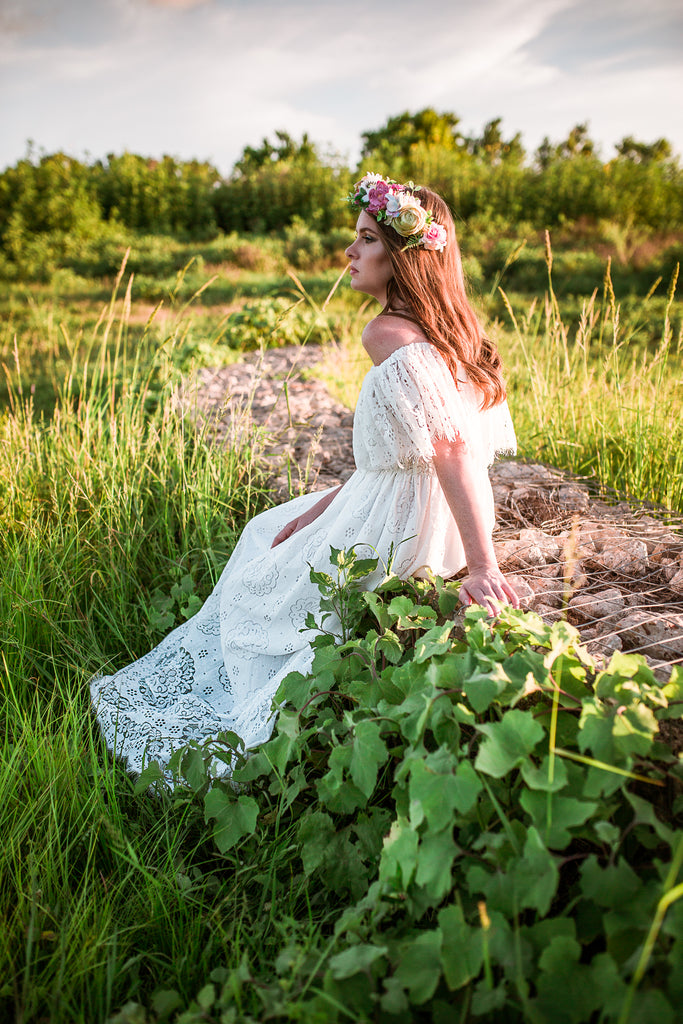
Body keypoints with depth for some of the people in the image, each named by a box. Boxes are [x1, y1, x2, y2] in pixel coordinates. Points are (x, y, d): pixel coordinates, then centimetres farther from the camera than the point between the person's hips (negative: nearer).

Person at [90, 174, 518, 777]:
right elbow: (399, 454, 10)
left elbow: (449, 444, -34)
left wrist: (482, 565, -37)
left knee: (260, 588, 15)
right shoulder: (445, 328, 7)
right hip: (416, 510, 9)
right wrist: (328, 505, 10)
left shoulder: (390, 334, -23)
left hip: (396, 531, -9)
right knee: (266, 534, 27)